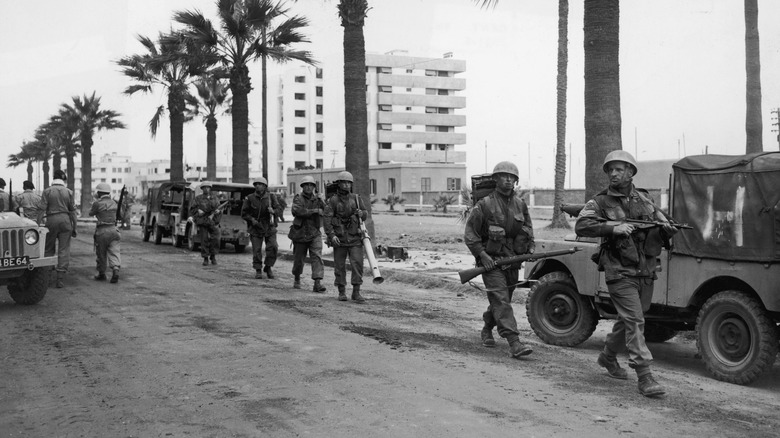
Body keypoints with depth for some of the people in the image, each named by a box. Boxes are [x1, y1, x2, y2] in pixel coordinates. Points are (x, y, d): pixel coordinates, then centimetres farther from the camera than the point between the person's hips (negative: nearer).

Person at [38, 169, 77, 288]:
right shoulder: (68, 192, 2)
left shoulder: (47, 191, -1)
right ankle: (60, 278, -3)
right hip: (65, 220, 0)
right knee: (64, 250, 2)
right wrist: (74, 227, 9)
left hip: (51, 220, 0)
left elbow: (42, 210, -6)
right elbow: (72, 211, 4)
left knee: (48, 249, 13)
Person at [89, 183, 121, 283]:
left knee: (101, 254, 10)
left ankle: (101, 274, 19)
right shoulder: (113, 203, 8)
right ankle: (115, 270, -20)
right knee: (114, 252, 0)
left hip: (102, 231, -4)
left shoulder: (98, 203, -10)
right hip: (113, 230, 4)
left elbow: (91, 213, 5)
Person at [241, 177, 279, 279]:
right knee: (257, 250, -2)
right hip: (255, 228, -1)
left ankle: (268, 267, 9)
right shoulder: (250, 198, 0)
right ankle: (258, 270, 12)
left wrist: (273, 211, -20)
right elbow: (244, 213, 2)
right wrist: (252, 219, -14)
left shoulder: (271, 197, 3)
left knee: (273, 247, -11)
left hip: (269, 227, 1)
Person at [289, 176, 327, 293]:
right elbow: (296, 211, -24)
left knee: (317, 257, -14)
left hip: (314, 234, 2)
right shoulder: (298, 198, -5)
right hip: (300, 233, -1)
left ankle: (317, 283, -20)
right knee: (299, 259, 10)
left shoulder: (317, 200, 6)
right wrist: (314, 211, -24)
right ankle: (297, 279, 36)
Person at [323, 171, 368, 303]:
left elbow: (365, 213, 13)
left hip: (355, 237, 1)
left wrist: (361, 213, -11)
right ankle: (342, 292, 17)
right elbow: (327, 219, -9)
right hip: (339, 238, -1)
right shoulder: (332, 201, -3)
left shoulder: (356, 198, 5)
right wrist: (331, 235, -20)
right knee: (340, 265, 5)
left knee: (357, 263, -7)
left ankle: (356, 293, -2)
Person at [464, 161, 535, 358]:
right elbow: (470, 232, -8)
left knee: (502, 300, 17)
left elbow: (528, 227, 22)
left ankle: (487, 329, 41)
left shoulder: (520, 205, 7)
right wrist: (482, 254, -16)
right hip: (491, 261, -6)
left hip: (513, 261, 6)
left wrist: (530, 248, 7)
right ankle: (514, 343, -20)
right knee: (501, 301, -14)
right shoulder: (485, 205, -10)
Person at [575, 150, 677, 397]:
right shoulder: (600, 203, -5)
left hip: (645, 272, 6)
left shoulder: (644, 198, 11)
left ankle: (608, 356, 40)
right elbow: (581, 226, -19)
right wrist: (613, 229, -28)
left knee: (629, 319, 18)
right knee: (634, 321, -12)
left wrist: (666, 229, -6)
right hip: (620, 273, -6)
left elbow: (665, 225, 18)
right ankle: (644, 377, -11)